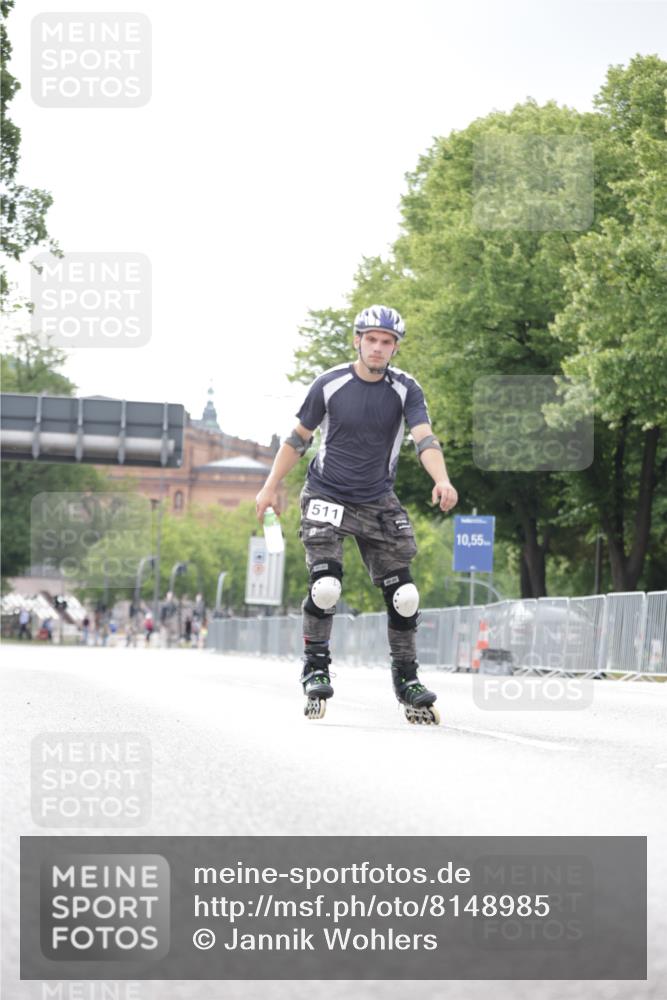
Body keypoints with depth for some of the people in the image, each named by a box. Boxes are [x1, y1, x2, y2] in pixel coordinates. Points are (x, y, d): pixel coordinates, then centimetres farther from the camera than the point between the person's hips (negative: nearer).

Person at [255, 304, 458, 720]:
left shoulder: (405, 389, -7)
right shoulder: (330, 384, -8)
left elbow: (424, 437, -21)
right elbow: (299, 437, 4)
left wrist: (442, 480, -39)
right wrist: (272, 486, 5)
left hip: (378, 504, 2)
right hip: (326, 497, -2)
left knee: (403, 594, -3)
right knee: (326, 585, -18)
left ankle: (406, 677, 11)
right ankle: (316, 667, -1)